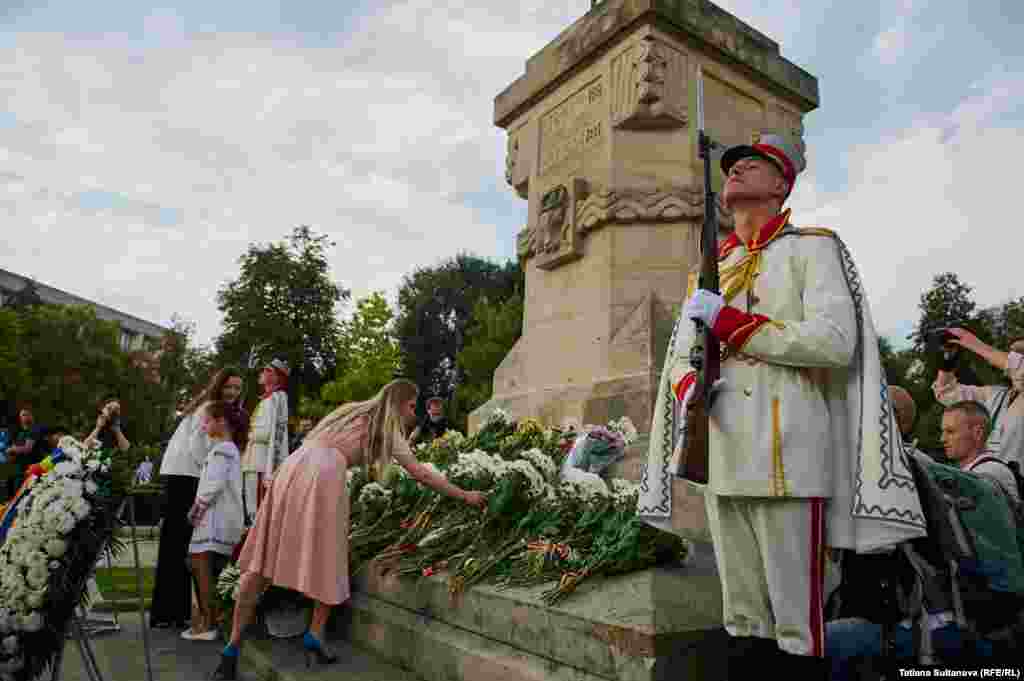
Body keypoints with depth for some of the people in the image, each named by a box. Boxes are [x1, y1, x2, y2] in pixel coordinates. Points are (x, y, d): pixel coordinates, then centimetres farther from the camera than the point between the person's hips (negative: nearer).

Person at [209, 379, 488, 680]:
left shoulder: (353, 412, 31)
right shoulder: (387, 428, 12)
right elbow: (420, 473, 10)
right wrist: (465, 496, 15)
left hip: (293, 465, 7)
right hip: (323, 474, -6)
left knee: (261, 560, 5)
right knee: (327, 562, 11)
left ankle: (233, 646, 8)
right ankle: (315, 637, 12)